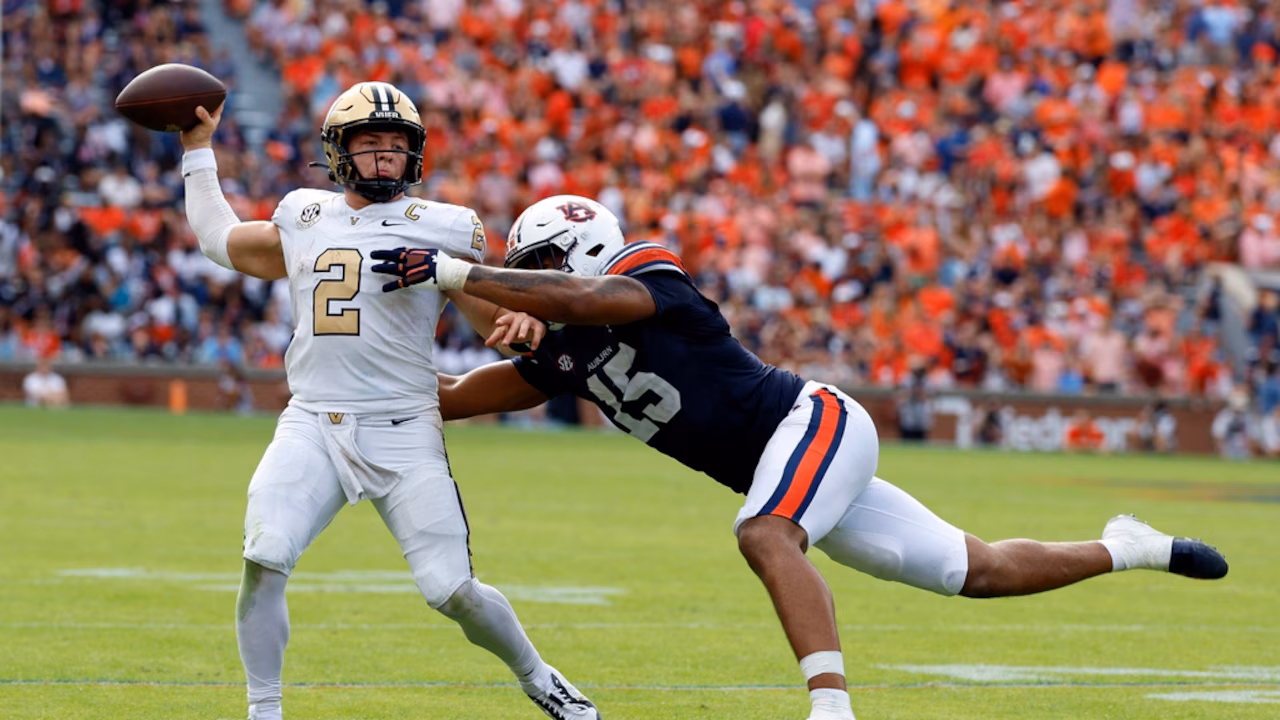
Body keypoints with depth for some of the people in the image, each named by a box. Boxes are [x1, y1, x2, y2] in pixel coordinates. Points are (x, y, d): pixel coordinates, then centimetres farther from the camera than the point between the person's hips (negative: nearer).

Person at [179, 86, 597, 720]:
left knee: (451, 590, -7)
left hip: (403, 434, -2)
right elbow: (219, 239, 31)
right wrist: (198, 149, 31)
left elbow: (498, 316, 6)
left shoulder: (440, 230, 3)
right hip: (312, 426, 2)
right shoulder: (305, 222, 14)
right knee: (264, 560, -20)